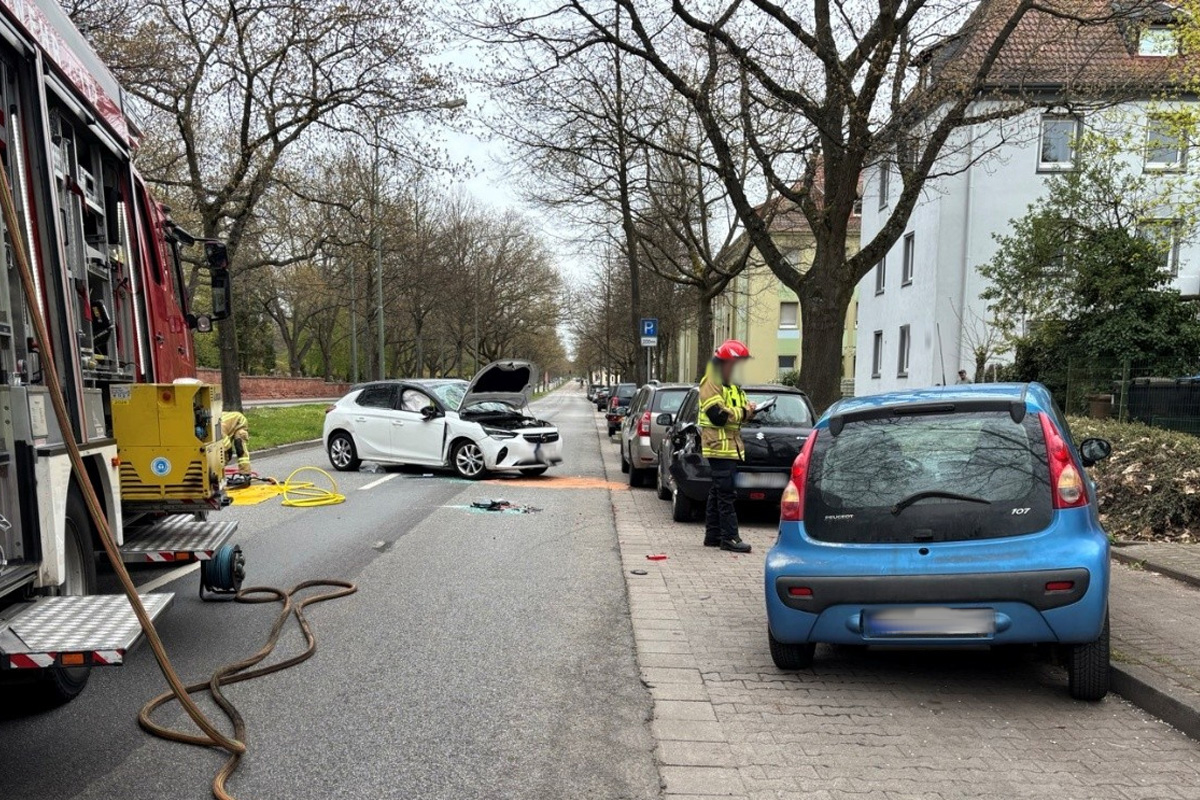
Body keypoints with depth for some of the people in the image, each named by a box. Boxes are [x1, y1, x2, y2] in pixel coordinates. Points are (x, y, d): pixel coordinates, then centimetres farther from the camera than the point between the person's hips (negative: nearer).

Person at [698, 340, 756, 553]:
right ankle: (729, 537, -6)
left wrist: (748, 410, 1)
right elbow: (718, 415, -21)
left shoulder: (732, 384, 21)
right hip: (720, 446, -10)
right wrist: (744, 413, -11)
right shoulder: (712, 383, -11)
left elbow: (735, 411, 22)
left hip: (730, 445, 10)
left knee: (718, 492, 13)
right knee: (726, 493, -9)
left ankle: (713, 535, 19)